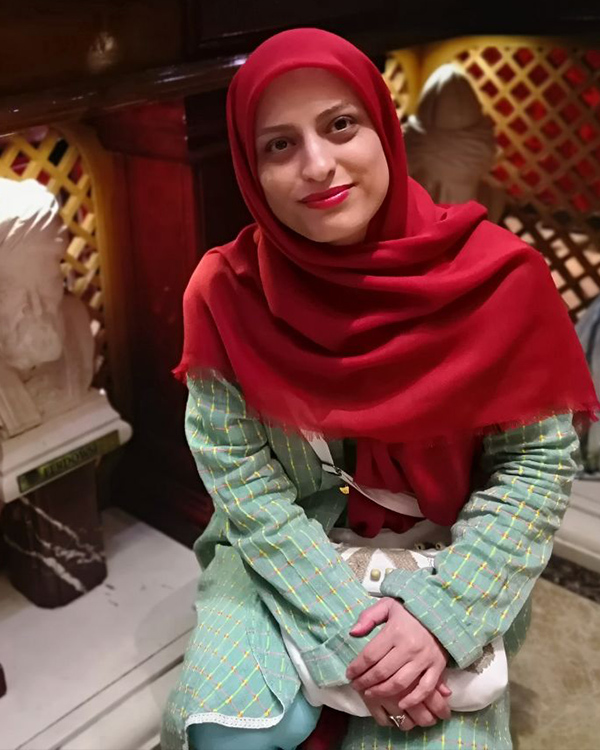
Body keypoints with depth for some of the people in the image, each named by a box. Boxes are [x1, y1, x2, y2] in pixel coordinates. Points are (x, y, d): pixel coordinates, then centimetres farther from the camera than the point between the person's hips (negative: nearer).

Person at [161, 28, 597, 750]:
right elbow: (239, 475, -12)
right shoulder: (226, 292, -13)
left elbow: (540, 460, -10)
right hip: (287, 552, 1)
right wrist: (351, 626, -20)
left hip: (448, 562, 0)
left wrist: (442, 612, -20)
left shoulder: (496, 273, -15)